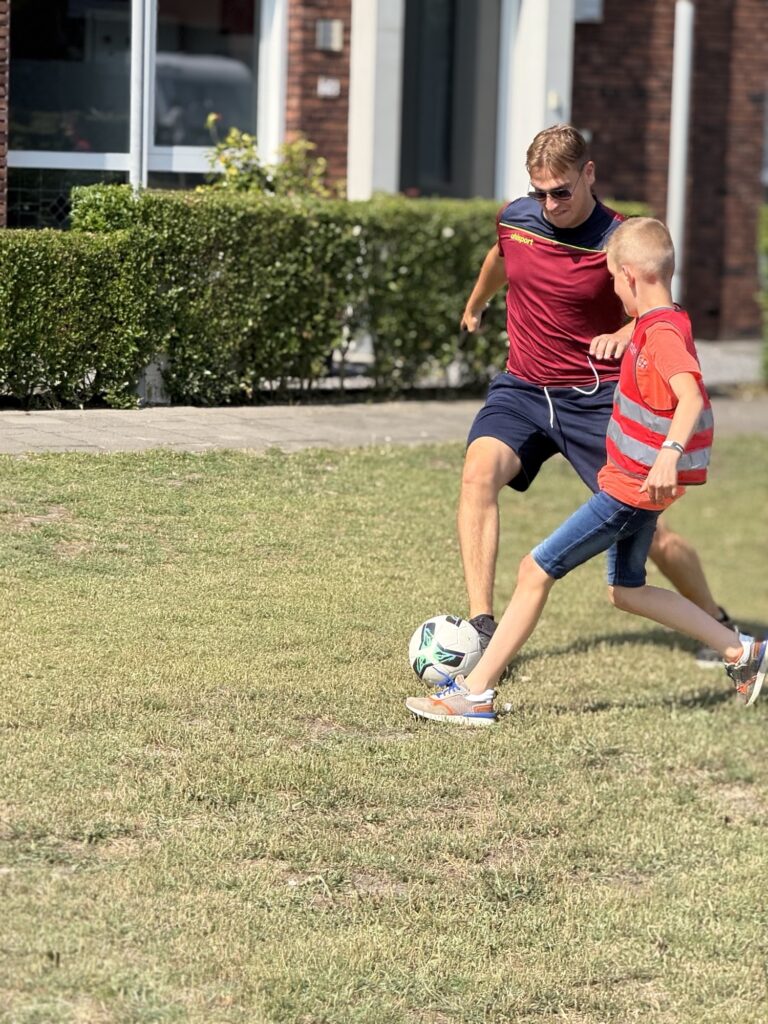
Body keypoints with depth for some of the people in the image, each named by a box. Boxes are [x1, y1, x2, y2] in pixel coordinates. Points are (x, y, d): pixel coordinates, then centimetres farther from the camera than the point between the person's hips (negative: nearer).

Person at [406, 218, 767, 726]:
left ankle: (475, 693, -3)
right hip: (633, 484, 10)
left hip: (631, 489, -10)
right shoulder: (662, 325, 8)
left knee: (536, 570, -7)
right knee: (625, 590, 21)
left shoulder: (663, 332, -23)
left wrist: (669, 454, -53)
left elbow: (690, 395, -39)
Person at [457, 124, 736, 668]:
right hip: (522, 389, 4)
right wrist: (474, 307, 43)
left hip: (594, 398, -3)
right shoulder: (516, 218, -1)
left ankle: (718, 624, 24)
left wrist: (626, 334, -34)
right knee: (479, 472, -25)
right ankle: (481, 624, -26)